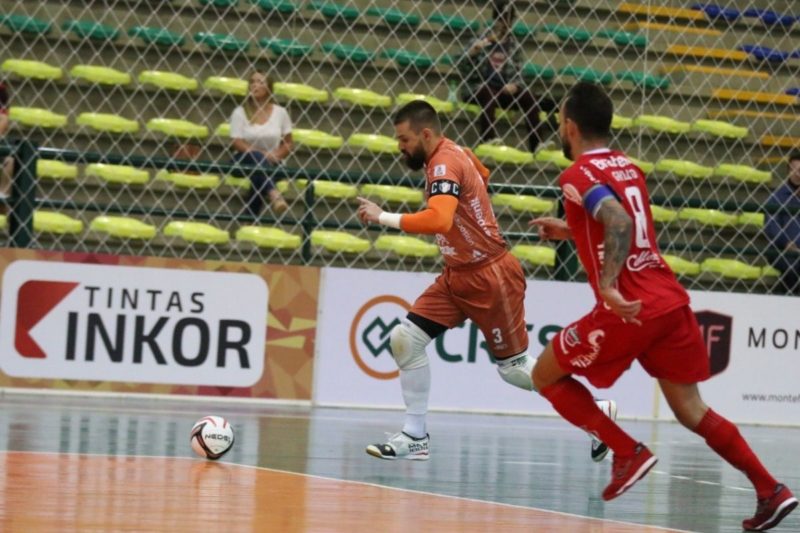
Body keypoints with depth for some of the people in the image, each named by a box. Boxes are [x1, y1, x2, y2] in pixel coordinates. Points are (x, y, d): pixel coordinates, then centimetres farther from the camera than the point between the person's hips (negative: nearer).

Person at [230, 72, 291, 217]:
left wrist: (275, 155, -12)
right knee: (257, 158, -37)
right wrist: (261, 154, -22)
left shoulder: (280, 113, 5)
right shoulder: (240, 112, 0)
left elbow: (288, 144, 9)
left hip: (271, 164, 1)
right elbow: (237, 143, -8)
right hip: (245, 160, -1)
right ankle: (273, 193, -59)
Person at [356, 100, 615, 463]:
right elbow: (482, 174, 27)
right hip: (458, 276, 9)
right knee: (406, 339, -2)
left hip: (490, 276, -9)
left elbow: (439, 220, -40)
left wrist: (383, 217, -36)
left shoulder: (444, 164, -23)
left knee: (514, 368, 1)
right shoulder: (453, 153, 5)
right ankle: (415, 436, 3)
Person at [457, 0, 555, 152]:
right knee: (488, 93, -37)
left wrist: (514, 85, -16)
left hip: (503, 90, 3)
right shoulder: (480, 41, 1)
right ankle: (487, 139, -51)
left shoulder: (514, 46, 9)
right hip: (475, 89, -3)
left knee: (528, 97, -22)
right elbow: (462, 69, -5)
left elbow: (517, 74, 7)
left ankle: (536, 144, -30)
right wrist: (472, 51, -23)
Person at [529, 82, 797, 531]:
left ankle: (629, 453, 0)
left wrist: (607, 285, -29)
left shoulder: (579, 175, -5)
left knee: (547, 375, 11)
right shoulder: (628, 167, 19)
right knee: (691, 410, 14)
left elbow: (620, 224, -23)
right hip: (671, 299, 7)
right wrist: (570, 231, 38)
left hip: (631, 308, -7)